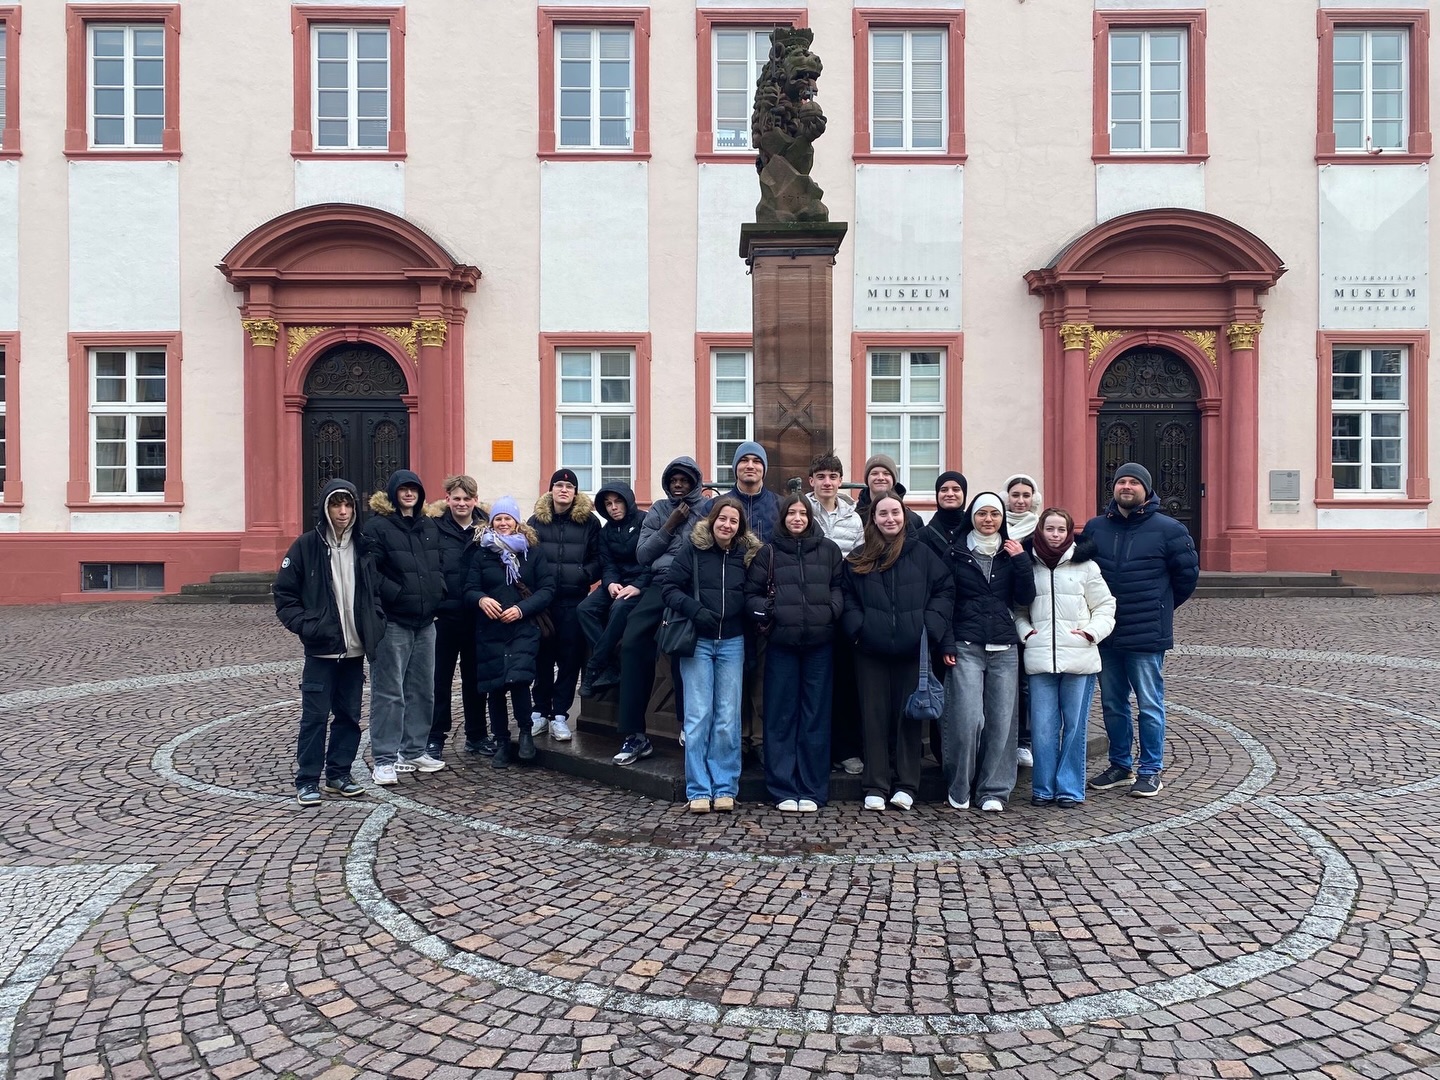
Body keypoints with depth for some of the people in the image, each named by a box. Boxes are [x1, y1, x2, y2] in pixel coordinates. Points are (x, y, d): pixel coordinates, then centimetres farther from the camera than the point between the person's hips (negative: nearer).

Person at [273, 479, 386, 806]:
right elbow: (284, 595, -3)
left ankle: (339, 774, 23)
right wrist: (305, 626, -14)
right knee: (315, 715, 0)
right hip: (321, 649, -4)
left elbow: (374, 592, 16)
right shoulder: (307, 545, -4)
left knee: (349, 715, 11)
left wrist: (375, 626, 2)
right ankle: (307, 780, 11)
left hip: (355, 649, 4)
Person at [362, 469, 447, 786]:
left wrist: (438, 593, 9)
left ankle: (414, 751, 25)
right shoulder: (377, 527, -5)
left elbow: (441, 566, 21)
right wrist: (397, 595, -17)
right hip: (393, 622, -6)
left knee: (423, 690, 12)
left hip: (426, 621, 7)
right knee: (389, 692, -3)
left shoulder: (430, 526, 14)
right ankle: (385, 759, 5)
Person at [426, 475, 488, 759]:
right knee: (440, 678, 7)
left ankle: (476, 735, 25)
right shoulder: (436, 528, -3)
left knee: (474, 677, 13)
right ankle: (435, 738, 17)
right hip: (445, 615, -2)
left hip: (476, 616, 2)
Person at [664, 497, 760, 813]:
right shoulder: (693, 550, -1)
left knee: (728, 719, 4)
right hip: (698, 642, -2)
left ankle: (725, 788, 13)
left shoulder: (748, 554, 5)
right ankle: (698, 790, 7)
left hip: (732, 644, 2)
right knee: (698, 717, -1)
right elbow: (670, 587, -4)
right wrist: (694, 610, -17)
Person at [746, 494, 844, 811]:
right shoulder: (768, 552, 7)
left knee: (815, 714, 4)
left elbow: (840, 587, 12)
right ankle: (783, 790, 10)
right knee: (781, 716, 2)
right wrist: (765, 611, -11)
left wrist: (833, 610, -7)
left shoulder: (829, 550, 9)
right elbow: (752, 593, 7)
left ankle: (812, 789, 12)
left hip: (820, 643, 1)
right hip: (781, 643, 0)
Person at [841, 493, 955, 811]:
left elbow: (945, 589, 3)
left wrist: (932, 627, -7)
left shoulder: (923, 554, 5)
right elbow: (847, 598, 9)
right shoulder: (858, 559, 9)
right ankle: (875, 787, 10)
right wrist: (857, 627, -7)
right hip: (871, 652, 1)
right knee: (874, 716, 4)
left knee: (908, 714, 6)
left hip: (912, 650, -1)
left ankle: (905, 785, 14)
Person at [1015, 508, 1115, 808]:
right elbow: (1018, 609, 14)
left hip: (1079, 658, 0)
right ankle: (1043, 788, 13)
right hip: (1040, 658, 0)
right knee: (1043, 727, 1)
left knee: (1075, 726, 5)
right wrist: (1024, 631, -3)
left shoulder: (1085, 566, 5)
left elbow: (1105, 606, 7)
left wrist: (1092, 631, -7)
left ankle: (1070, 789, 15)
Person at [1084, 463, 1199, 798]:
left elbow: (1187, 574, 3)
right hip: (1105, 634, 4)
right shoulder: (1095, 528, 6)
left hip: (1148, 635, -4)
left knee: (1150, 705, 2)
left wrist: (1161, 607, 11)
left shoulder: (1168, 530, -4)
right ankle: (1120, 766, 26)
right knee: (1112, 704, 13)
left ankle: (1151, 771, 14)